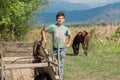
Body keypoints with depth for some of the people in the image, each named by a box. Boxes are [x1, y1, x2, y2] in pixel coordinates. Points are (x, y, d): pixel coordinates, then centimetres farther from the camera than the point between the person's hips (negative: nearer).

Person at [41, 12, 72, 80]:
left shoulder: (66, 28, 2)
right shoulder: (53, 27, -5)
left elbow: (70, 36, 21)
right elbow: (43, 31, 4)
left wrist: (68, 44, 11)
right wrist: (44, 39, -4)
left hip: (62, 49, 0)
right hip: (54, 49, 0)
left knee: (61, 65, 0)